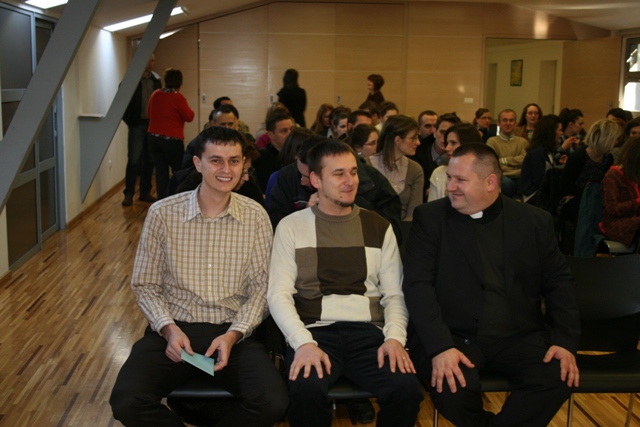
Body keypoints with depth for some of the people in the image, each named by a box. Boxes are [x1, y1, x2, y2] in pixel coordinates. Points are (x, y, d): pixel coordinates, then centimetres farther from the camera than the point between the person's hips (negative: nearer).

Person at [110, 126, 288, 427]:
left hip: (232, 332, 0)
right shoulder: (163, 213, -3)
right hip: (173, 330, 0)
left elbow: (260, 288, 1)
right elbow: (144, 286, 3)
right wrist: (168, 328, -14)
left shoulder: (256, 217, -1)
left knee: (274, 402, -25)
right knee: (127, 402, -25)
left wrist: (233, 335, -14)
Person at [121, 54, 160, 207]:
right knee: (134, 160, -3)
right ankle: (129, 194, 5)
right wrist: (129, 121, -7)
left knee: (150, 160, 8)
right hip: (137, 125, -4)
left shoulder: (156, 80, 7)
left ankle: (145, 192, 18)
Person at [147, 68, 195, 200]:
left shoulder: (155, 95, 3)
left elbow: (149, 114, 16)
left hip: (154, 138, 6)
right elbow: (189, 117, -6)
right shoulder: (178, 97, -15)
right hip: (172, 139, -5)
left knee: (160, 171, 9)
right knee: (179, 172, 7)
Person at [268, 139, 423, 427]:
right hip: (315, 332, -2)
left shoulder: (379, 227, 14)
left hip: (368, 332, 2)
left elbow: (394, 294, 11)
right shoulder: (292, 227, 6)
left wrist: (394, 337, -9)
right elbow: (279, 295, -1)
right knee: (307, 391, -34)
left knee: (407, 389, -27)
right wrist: (303, 342, -17)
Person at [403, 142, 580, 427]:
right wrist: (439, 346, -21)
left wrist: (565, 339, -5)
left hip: (519, 337, 2)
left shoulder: (535, 221, 6)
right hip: (453, 336, -2)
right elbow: (417, 283, -9)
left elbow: (559, 282, 10)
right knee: (453, 387, -30)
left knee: (560, 377, -25)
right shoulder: (431, 217, -1)